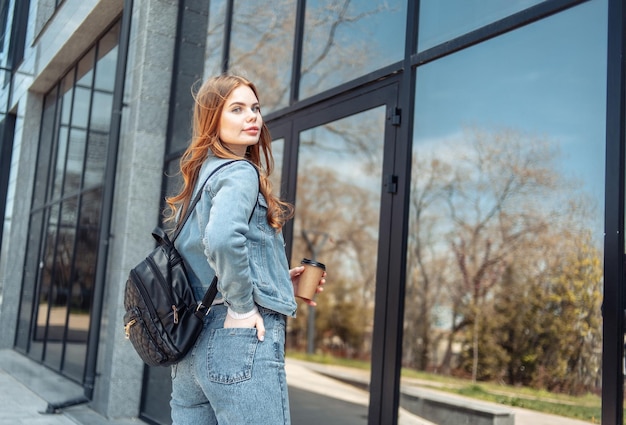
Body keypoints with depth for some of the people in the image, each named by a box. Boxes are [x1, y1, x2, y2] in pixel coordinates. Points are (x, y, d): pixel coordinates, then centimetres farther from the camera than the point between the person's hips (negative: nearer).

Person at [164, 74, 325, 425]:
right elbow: (221, 239, -28)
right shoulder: (240, 172, -7)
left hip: (195, 341, 9)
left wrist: (276, 281, 18)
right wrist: (243, 306, -15)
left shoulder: (199, 176, 19)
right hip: (240, 338, -9)